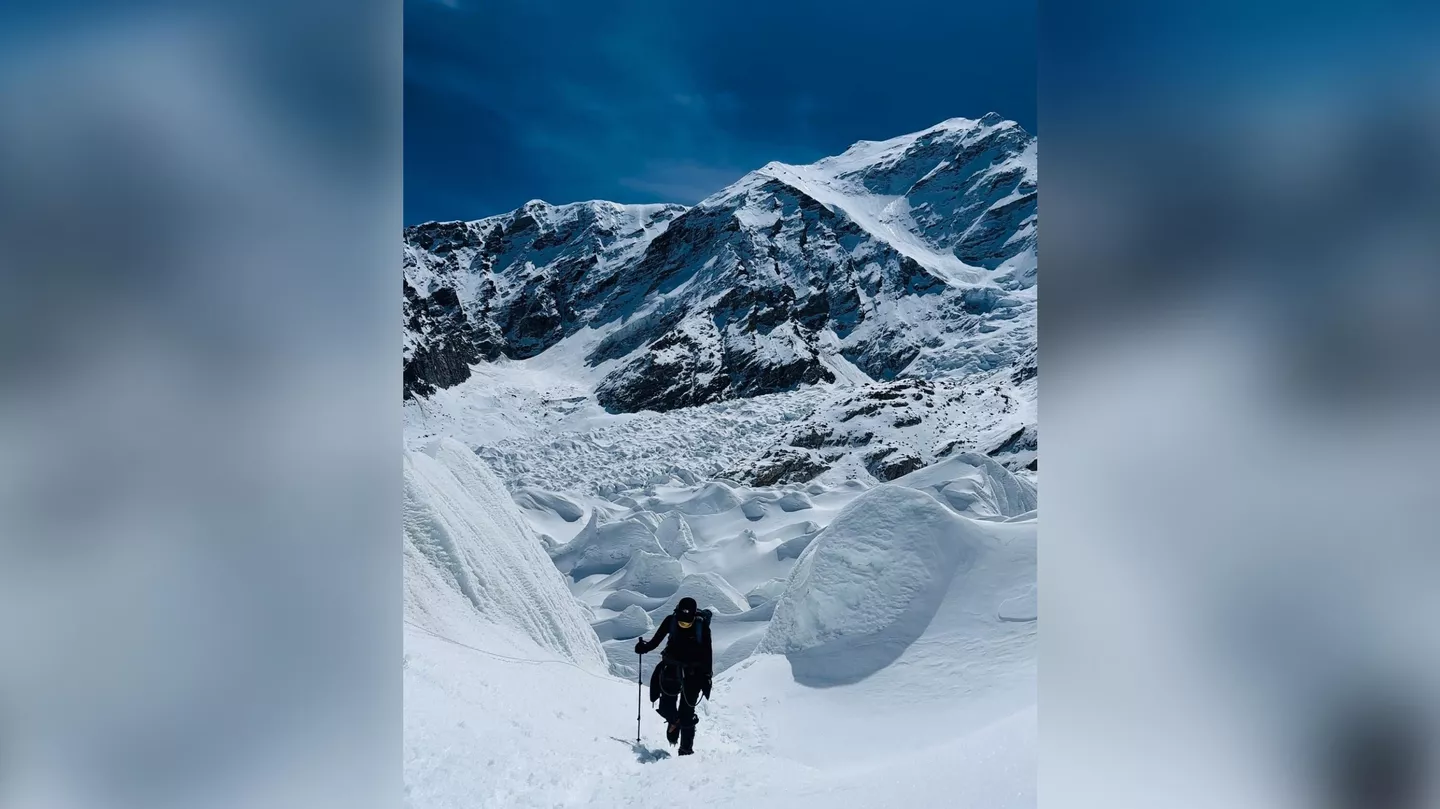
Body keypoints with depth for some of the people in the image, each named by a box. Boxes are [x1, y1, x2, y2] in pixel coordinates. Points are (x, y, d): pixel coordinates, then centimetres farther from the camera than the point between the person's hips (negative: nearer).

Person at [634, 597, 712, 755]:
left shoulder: (702, 625, -14)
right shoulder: (670, 621, -9)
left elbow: (707, 653, -6)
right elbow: (656, 641, 1)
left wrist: (706, 677, -7)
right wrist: (644, 647, -19)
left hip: (693, 673, -2)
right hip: (672, 669, 2)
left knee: (687, 712, -3)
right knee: (666, 707, -5)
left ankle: (686, 750, 11)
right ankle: (674, 721, 31)